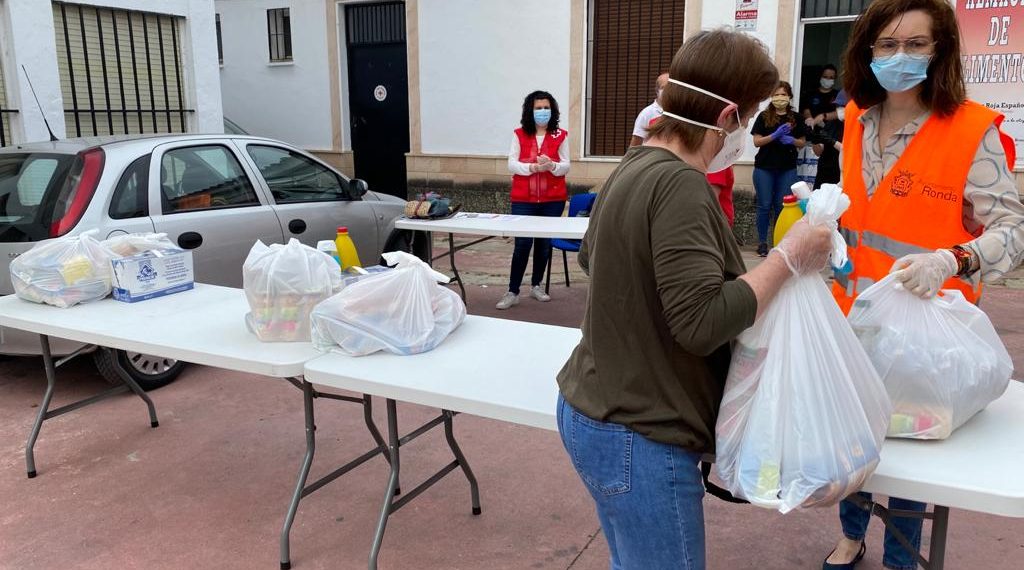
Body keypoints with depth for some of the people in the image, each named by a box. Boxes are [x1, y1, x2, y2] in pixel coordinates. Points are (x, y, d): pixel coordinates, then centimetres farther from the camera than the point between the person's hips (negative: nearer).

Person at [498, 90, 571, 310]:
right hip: (523, 200, -1)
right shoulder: (519, 135, 2)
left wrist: (551, 165, -23)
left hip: (553, 200, 2)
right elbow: (512, 165, -5)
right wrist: (533, 167, -22)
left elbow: (566, 166, -1)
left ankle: (536, 285, 27)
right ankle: (512, 292, 2)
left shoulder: (560, 136, 3)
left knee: (545, 243, 10)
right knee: (522, 244, -5)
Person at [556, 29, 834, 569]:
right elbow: (703, 324, -27)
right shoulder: (678, 184, -22)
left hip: (593, 414, 9)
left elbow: (590, 255, 25)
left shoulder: (634, 166, 8)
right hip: (636, 437, -9)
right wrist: (789, 257, -17)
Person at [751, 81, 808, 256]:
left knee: (782, 206, 4)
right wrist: (775, 135, -18)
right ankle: (762, 242, 8)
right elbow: (756, 141, -4)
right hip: (764, 168, -1)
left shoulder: (795, 118, 7)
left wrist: (792, 140, -10)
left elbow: (802, 143, 11)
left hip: (787, 169, 2)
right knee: (765, 206, 1)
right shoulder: (764, 116, 2)